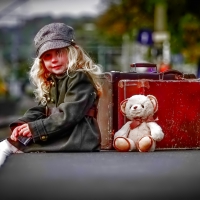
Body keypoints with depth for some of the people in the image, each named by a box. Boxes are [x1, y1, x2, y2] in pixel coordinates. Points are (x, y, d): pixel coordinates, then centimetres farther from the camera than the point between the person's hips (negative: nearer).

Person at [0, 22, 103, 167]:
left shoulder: (81, 79, -14)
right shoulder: (49, 82, 15)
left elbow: (68, 115, -21)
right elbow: (39, 110, 10)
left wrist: (35, 128, -22)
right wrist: (21, 124, -12)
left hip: (79, 137, -8)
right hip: (59, 134, 8)